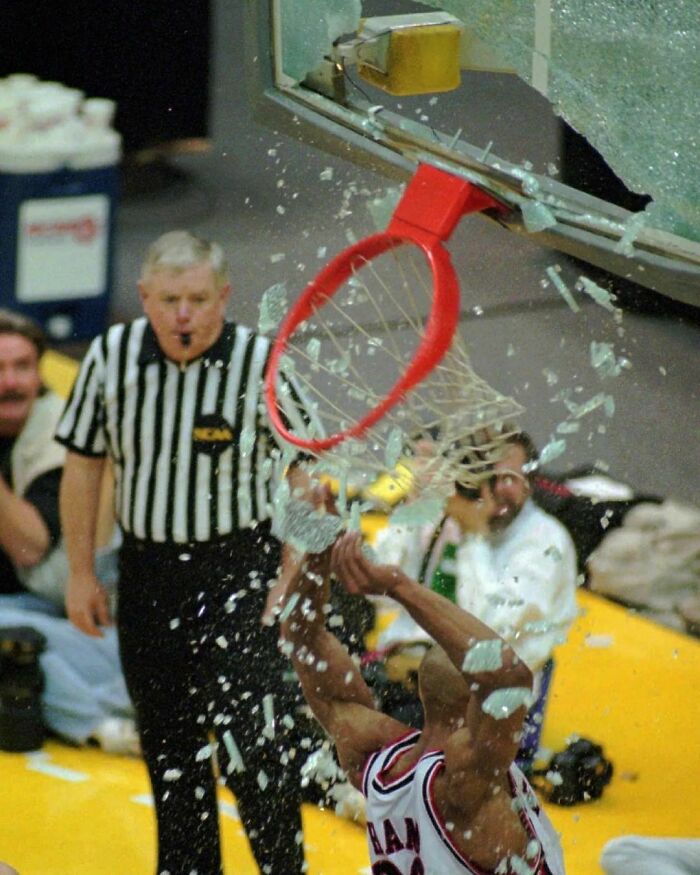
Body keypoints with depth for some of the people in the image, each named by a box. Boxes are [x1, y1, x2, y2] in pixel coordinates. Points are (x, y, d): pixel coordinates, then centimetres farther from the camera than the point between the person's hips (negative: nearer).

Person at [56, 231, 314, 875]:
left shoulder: (263, 363, -15)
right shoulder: (112, 356, -6)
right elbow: (83, 464, 5)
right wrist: (81, 574, 6)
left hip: (240, 567, -4)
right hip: (147, 568, 4)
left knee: (253, 742, -11)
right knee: (168, 746, 15)